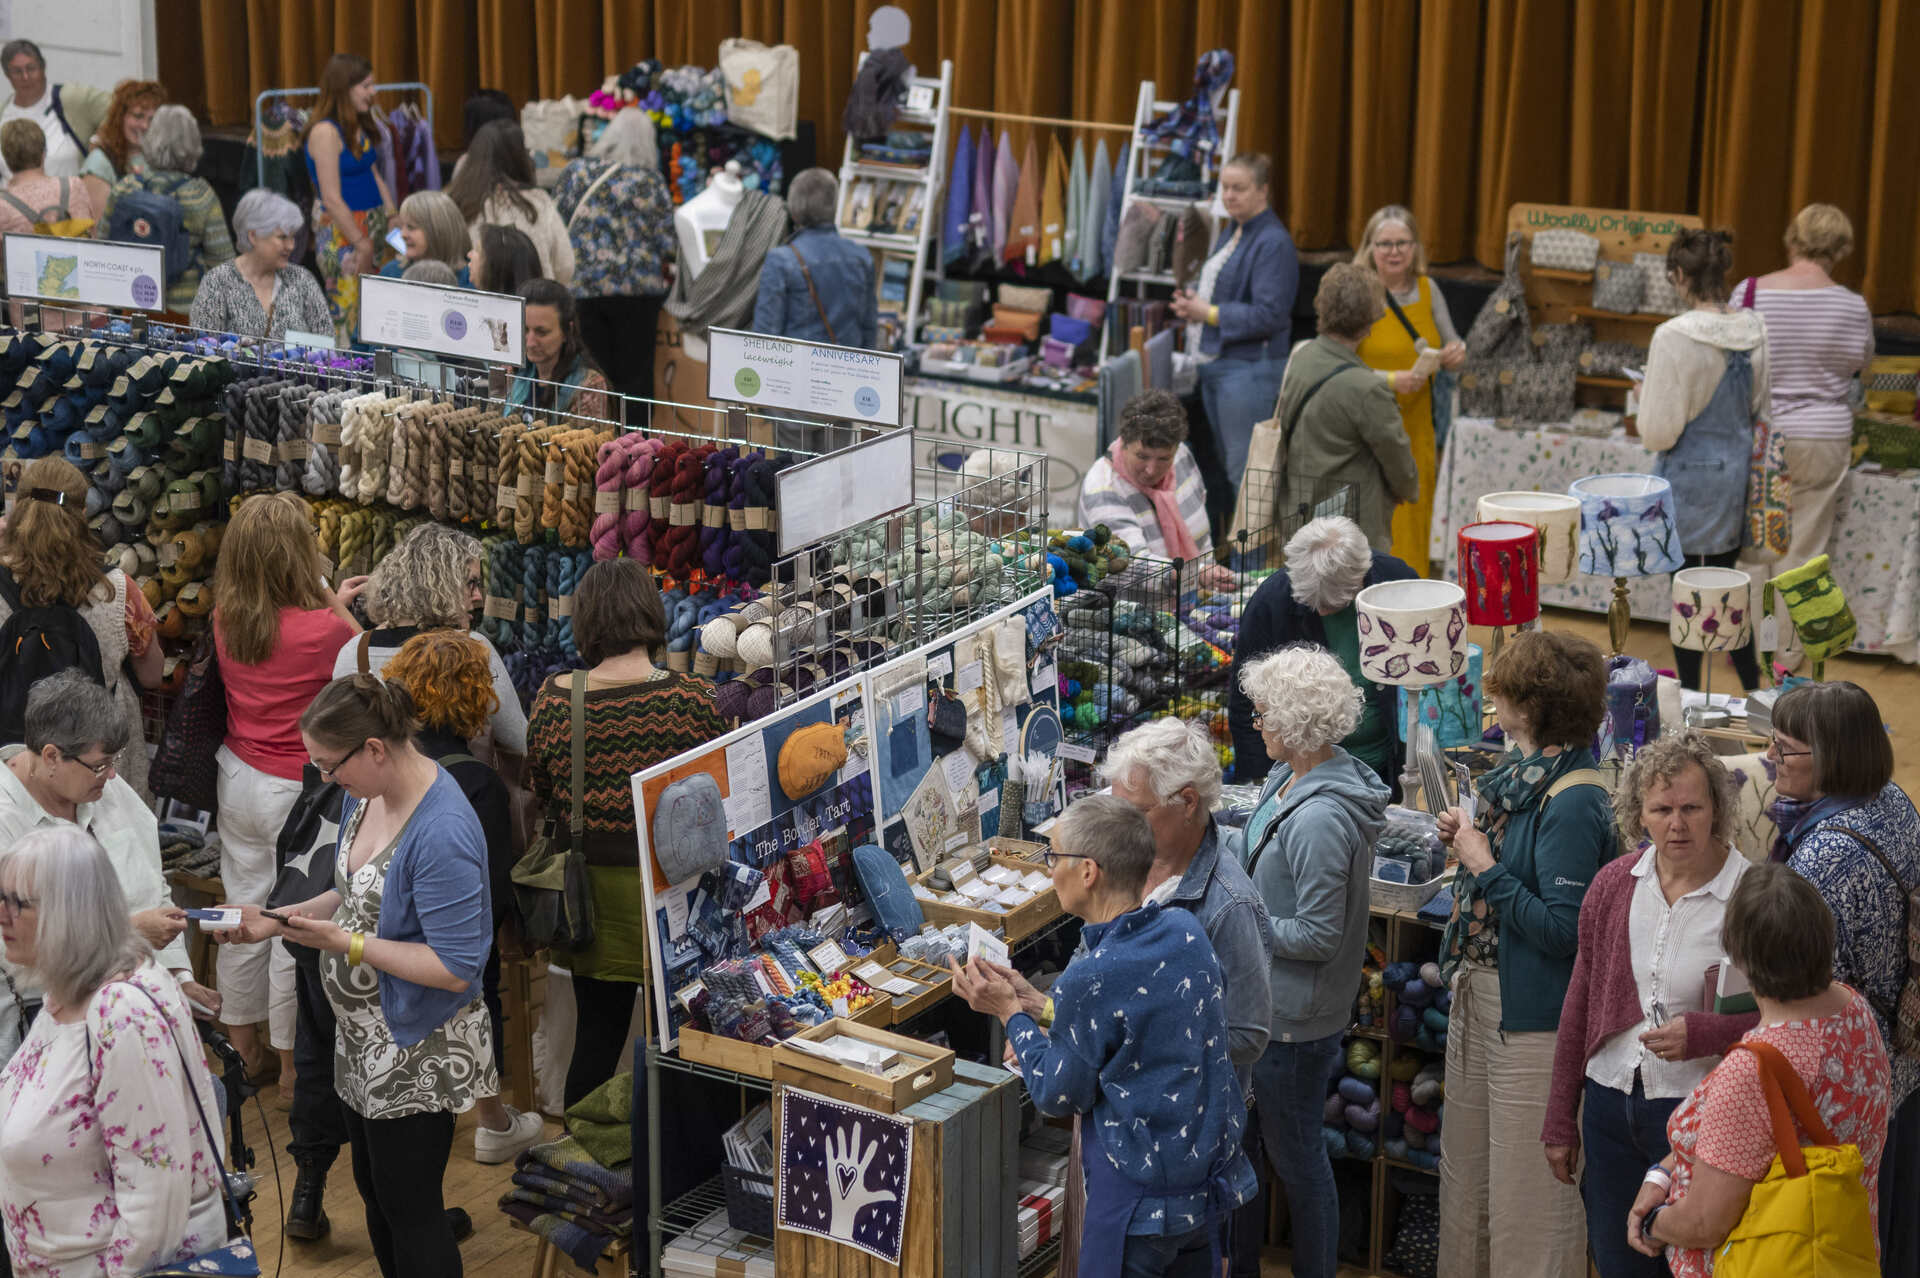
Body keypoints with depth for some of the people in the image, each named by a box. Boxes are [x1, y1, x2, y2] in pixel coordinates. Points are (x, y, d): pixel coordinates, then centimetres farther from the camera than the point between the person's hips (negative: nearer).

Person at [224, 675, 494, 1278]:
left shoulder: (442, 833, -30)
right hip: (366, 1044, 9)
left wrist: (344, 943, -23)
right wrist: (277, 921, 1)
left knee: (408, 1210, 4)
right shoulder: (366, 794, -1)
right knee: (374, 1189, 22)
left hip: (417, 1056, -9)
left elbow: (455, 969, -27)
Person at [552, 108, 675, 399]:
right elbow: (667, 236, -1)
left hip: (582, 287, 2)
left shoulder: (575, 171, 5)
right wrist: (660, 268, 17)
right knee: (635, 375, 2)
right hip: (637, 287, -2)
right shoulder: (648, 178, -1)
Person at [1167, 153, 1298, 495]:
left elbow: (1270, 314, -22)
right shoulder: (1232, 233, 14)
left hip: (1248, 370, -10)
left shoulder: (1273, 243, -15)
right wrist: (1192, 302, 3)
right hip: (1215, 364, 10)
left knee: (1243, 469, -6)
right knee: (1222, 462, 15)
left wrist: (1209, 313, -16)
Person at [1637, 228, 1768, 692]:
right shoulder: (1755, 330, -3)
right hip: (1739, 471, 6)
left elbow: (1659, 432, -18)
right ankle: (1753, 688, 24)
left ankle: (1690, 694, 16)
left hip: (1691, 479, -6)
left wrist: (1646, 397, 0)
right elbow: (1761, 406, 9)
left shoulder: (1675, 337, -21)